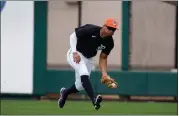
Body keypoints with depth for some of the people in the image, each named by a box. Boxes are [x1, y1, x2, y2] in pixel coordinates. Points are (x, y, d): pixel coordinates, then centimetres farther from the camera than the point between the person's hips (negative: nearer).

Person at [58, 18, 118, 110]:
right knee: (84, 74, -31)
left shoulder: (109, 42, -10)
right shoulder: (90, 30, -26)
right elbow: (73, 36, -16)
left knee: (80, 86, 9)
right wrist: (74, 52, -25)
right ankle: (94, 100, -42)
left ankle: (64, 92, 40)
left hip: (88, 59, 7)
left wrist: (104, 73, -14)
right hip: (75, 55, -6)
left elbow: (103, 58, 0)